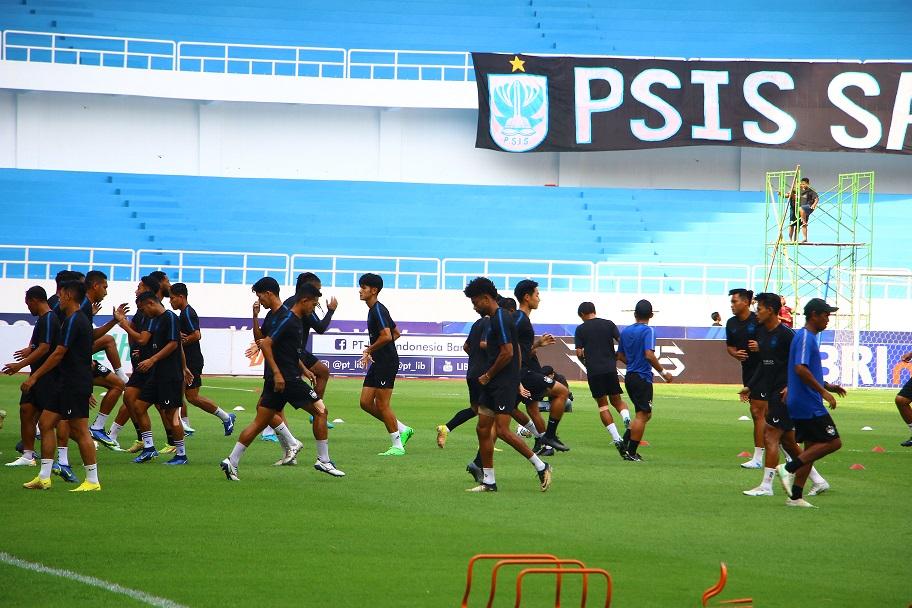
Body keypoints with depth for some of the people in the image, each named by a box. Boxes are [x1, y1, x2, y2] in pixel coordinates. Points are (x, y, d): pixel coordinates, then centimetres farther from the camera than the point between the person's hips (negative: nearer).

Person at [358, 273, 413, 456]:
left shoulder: (378, 310, -15)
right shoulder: (373, 310, 16)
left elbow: (387, 336, -27)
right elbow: (396, 333, 24)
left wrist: (369, 350, -14)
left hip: (387, 362, -10)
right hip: (378, 363, 10)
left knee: (382, 404, -5)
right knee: (366, 402, 9)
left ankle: (397, 446, 2)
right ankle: (403, 429, 16)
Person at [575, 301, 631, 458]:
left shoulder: (580, 329, 3)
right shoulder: (608, 324, 7)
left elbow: (579, 353, -1)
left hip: (593, 371, -2)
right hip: (610, 369, 2)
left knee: (602, 404, 5)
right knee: (617, 400, 16)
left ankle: (617, 439, -6)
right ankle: (626, 418, -17)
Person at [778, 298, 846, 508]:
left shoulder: (806, 337, 18)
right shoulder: (806, 337, -14)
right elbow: (801, 369, -26)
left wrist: (827, 386, 20)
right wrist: (823, 391, -22)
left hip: (800, 404, 10)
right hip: (809, 405, -10)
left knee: (812, 448, 10)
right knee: (833, 442, -9)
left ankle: (796, 497, 8)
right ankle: (789, 468, -11)